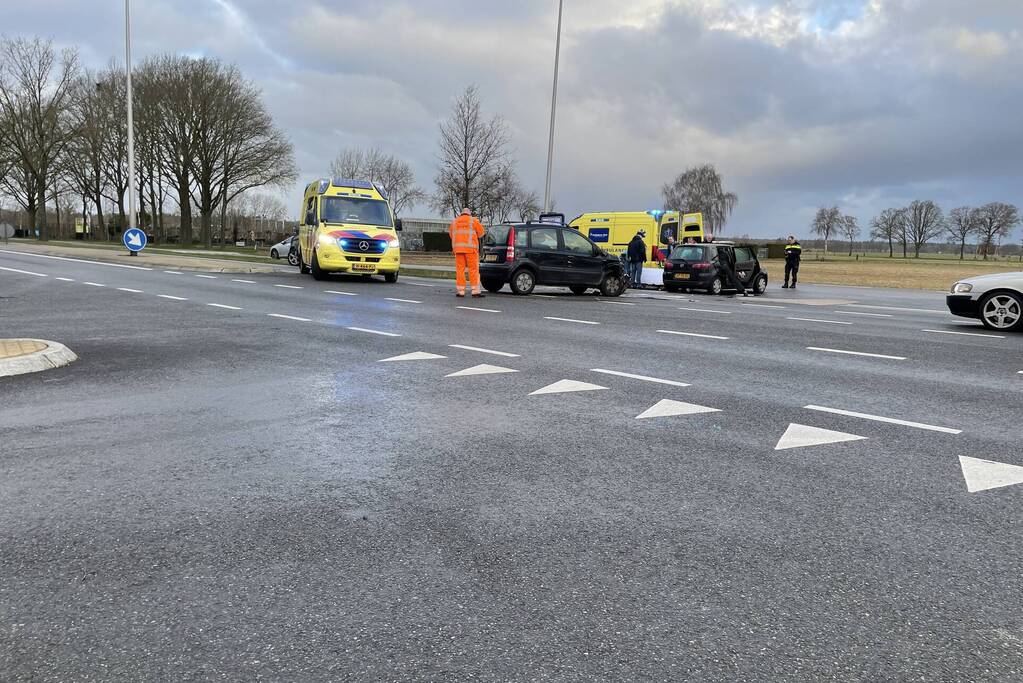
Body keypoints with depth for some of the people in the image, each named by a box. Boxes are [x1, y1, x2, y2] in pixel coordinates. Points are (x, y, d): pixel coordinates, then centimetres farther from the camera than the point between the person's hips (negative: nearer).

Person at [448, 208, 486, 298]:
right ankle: (475, 291, -6)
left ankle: (460, 291, 2)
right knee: (473, 269, -2)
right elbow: (481, 233, 7)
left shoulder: (454, 222, 14)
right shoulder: (473, 221, 4)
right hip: (470, 248, -3)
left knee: (460, 269, 5)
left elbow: (451, 235, 20)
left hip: (458, 248, 3)